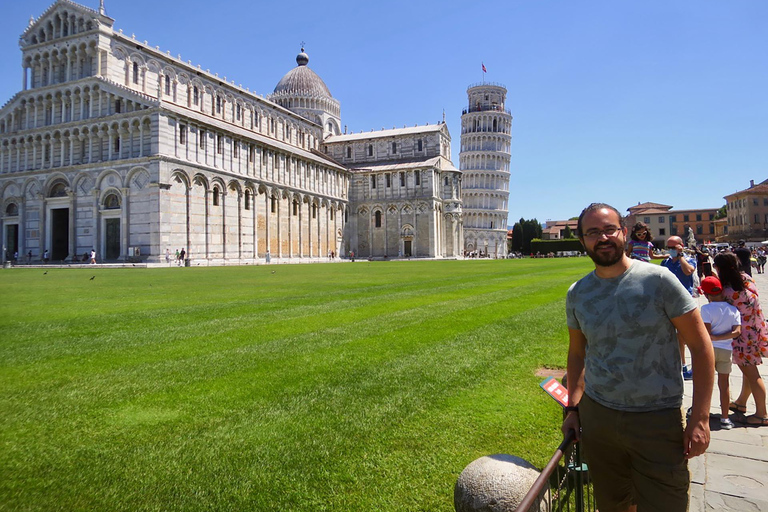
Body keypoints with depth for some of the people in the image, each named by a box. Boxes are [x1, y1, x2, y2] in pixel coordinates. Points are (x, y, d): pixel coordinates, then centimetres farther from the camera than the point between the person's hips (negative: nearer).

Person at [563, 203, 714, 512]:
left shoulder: (658, 280, -10)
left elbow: (700, 346, -7)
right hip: (597, 416, 3)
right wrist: (573, 408, 8)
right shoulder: (577, 294, 2)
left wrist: (700, 417, -10)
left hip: (658, 420, -3)